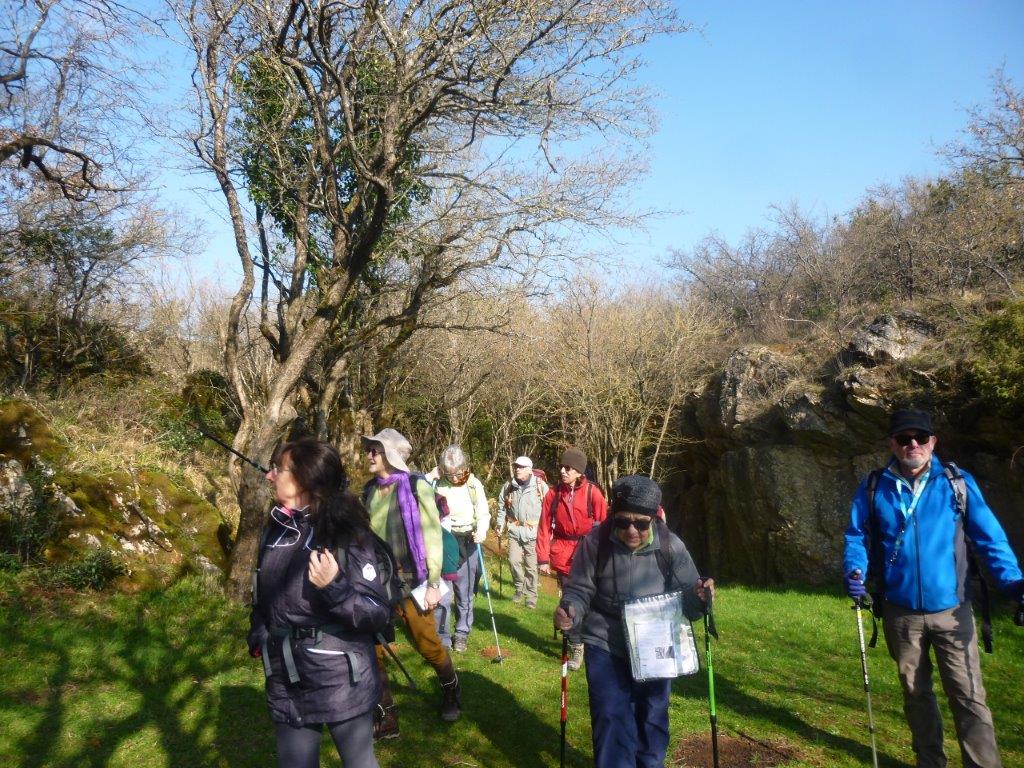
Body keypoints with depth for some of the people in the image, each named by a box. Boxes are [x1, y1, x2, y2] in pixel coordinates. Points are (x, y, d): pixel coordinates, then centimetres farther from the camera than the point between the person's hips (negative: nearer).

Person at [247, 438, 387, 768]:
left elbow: (379, 612, -17)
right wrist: (258, 637, 6)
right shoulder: (275, 530, 3)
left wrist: (335, 587, -31)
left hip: (343, 682, -5)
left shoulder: (345, 533, -16)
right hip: (286, 685, 6)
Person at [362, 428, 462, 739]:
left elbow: (432, 536, -9)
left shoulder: (416, 486, -8)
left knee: (427, 645, 8)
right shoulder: (370, 490, 7)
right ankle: (386, 717, 15)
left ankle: (451, 692, 37)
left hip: (410, 581, -4)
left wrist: (434, 583, -12)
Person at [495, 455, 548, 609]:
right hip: (514, 531, 3)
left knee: (531, 566, 4)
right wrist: (500, 525, 8)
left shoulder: (540, 486, -7)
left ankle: (531, 596, 18)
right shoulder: (508, 487, 4)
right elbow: (502, 507, 15)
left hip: (533, 532, -3)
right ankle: (519, 588, 21)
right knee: (513, 561, -3)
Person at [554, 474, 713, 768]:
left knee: (651, 720, 18)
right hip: (605, 646, -2)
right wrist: (569, 612, -29)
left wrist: (698, 597, -31)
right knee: (611, 719, -4)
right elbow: (580, 590, -7)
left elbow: (685, 598, -7)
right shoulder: (595, 542, -17)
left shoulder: (670, 546, -14)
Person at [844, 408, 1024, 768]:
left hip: (951, 611, -2)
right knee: (916, 693, 16)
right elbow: (856, 536, 5)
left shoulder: (957, 483, -4)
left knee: (968, 696, -2)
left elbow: (989, 537, -3)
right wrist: (855, 570, -14)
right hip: (901, 613, 2)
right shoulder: (874, 488, -1)